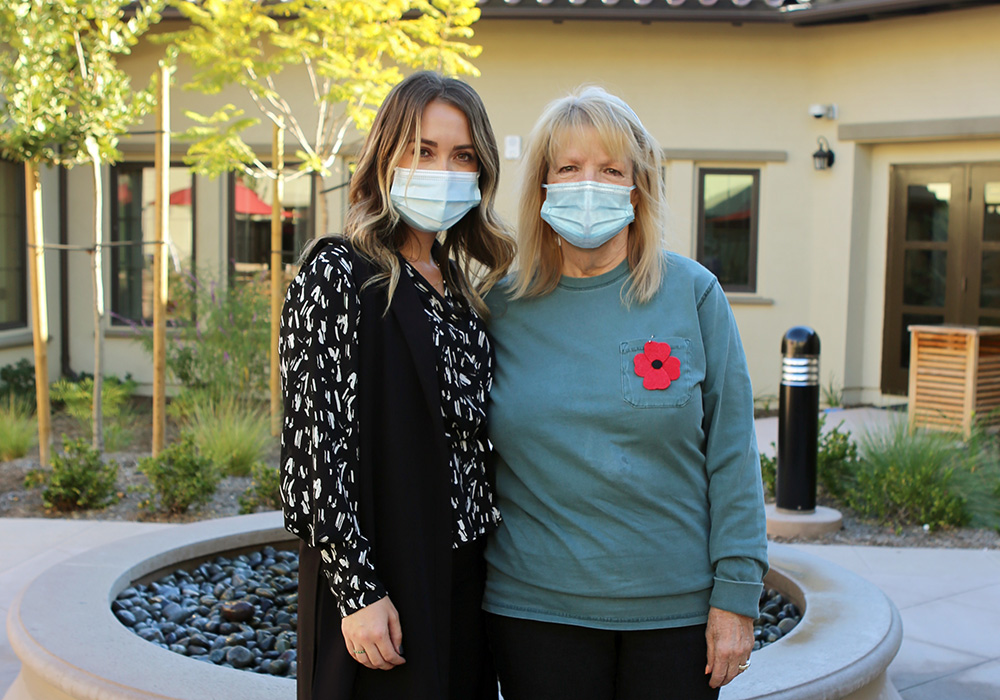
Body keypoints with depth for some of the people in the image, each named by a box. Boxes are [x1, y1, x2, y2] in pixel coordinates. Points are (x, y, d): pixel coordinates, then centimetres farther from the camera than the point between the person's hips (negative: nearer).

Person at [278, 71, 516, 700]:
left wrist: (499, 562, 12)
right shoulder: (338, 276, -10)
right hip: (381, 586, -7)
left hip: (465, 580, 7)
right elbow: (320, 437, -16)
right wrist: (357, 590, -19)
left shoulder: (462, 291, 11)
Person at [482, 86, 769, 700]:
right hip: (536, 610, 1)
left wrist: (736, 595, -5)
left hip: (678, 608, 0)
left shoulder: (692, 293, -3)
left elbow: (732, 454, -2)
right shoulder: (505, 308, 1)